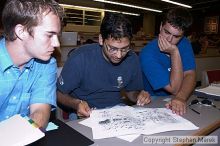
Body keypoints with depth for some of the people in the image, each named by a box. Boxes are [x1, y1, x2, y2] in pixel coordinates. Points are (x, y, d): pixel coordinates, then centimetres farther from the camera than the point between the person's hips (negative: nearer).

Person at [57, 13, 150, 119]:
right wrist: (76, 104, -28)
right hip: (85, 113, -2)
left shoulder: (132, 59, -6)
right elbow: (59, 93, -9)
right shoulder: (80, 58, -20)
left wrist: (139, 96, -12)